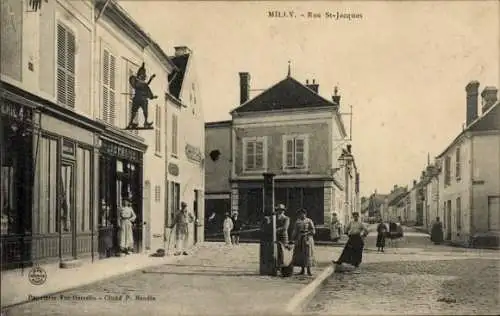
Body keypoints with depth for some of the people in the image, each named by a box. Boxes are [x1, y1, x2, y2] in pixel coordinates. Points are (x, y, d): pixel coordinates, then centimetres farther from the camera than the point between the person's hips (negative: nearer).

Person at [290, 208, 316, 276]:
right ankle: (302, 270, 10)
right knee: (300, 254, 3)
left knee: (307, 254, -5)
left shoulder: (309, 221, 0)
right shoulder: (297, 222, 11)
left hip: (307, 239, -4)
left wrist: (305, 233, -16)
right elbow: (295, 232, 12)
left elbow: (313, 231, -5)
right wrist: (293, 239, 5)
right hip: (299, 240, 4)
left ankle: (308, 270, 0)